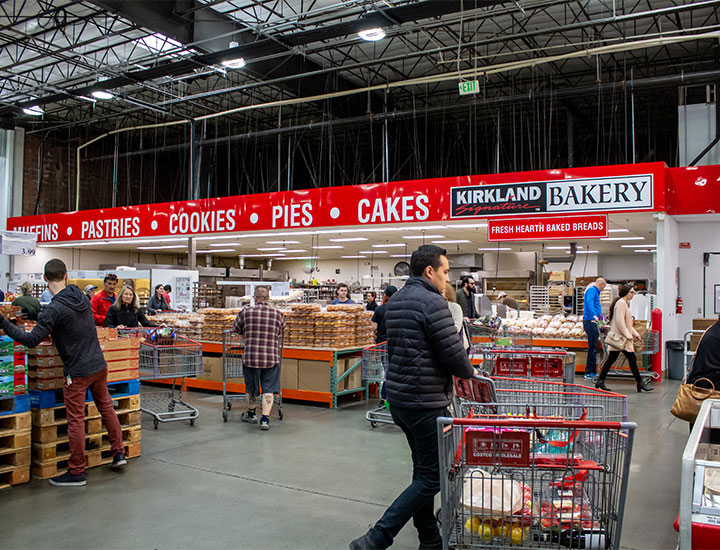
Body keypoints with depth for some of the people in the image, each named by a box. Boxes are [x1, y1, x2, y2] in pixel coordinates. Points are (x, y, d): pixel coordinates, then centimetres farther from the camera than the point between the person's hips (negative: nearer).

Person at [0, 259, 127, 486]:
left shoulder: (55, 309, -19)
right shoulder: (81, 296, 3)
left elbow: (32, 340, -20)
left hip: (77, 372, -7)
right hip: (99, 365, 7)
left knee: (76, 421, 2)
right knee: (106, 407, 20)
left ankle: (76, 472, 11)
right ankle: (119, 453, 27)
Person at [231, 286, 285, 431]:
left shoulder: (245, 312, -5)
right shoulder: (278, 314, -3)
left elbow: (236, 329, 10)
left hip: (251, 357, 0)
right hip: (271, 358, 0)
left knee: (251, 388, 18)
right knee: (268, 389, 8)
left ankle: (251, 413, 37)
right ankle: (265, 419, 3)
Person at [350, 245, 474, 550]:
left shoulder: (395, 301, 12)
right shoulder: (433, 303, -17)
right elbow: (453, 354, -17)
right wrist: (470, 372, 2)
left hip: (398, 396, 10)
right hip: (425, 401, -10)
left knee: (423, 470, 19)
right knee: (432, 477, -1)